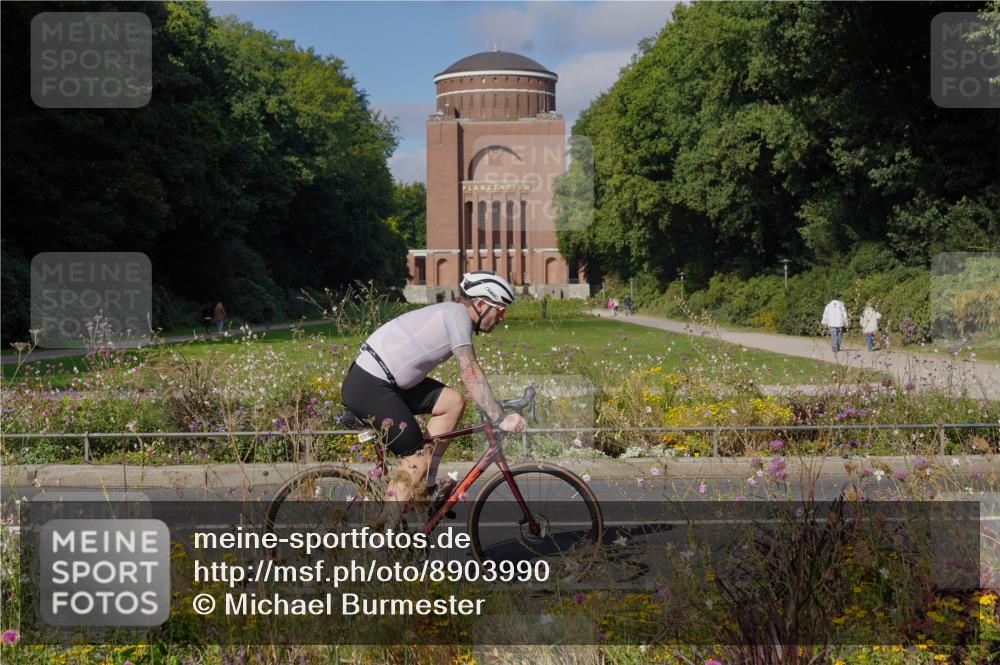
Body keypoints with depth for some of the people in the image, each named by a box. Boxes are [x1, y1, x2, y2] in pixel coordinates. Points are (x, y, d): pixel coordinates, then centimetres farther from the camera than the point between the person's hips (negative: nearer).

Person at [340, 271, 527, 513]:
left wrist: (497, 413, 21)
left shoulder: (449, 314, 18)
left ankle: (426, 486, 12)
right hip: (369, 387, -10)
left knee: (453, 401, 8)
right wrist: (501, 420, -22)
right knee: (418, 459, -7)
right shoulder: (457, 314, -11)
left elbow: (470, 375, 24)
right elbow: (471, 375, -20)